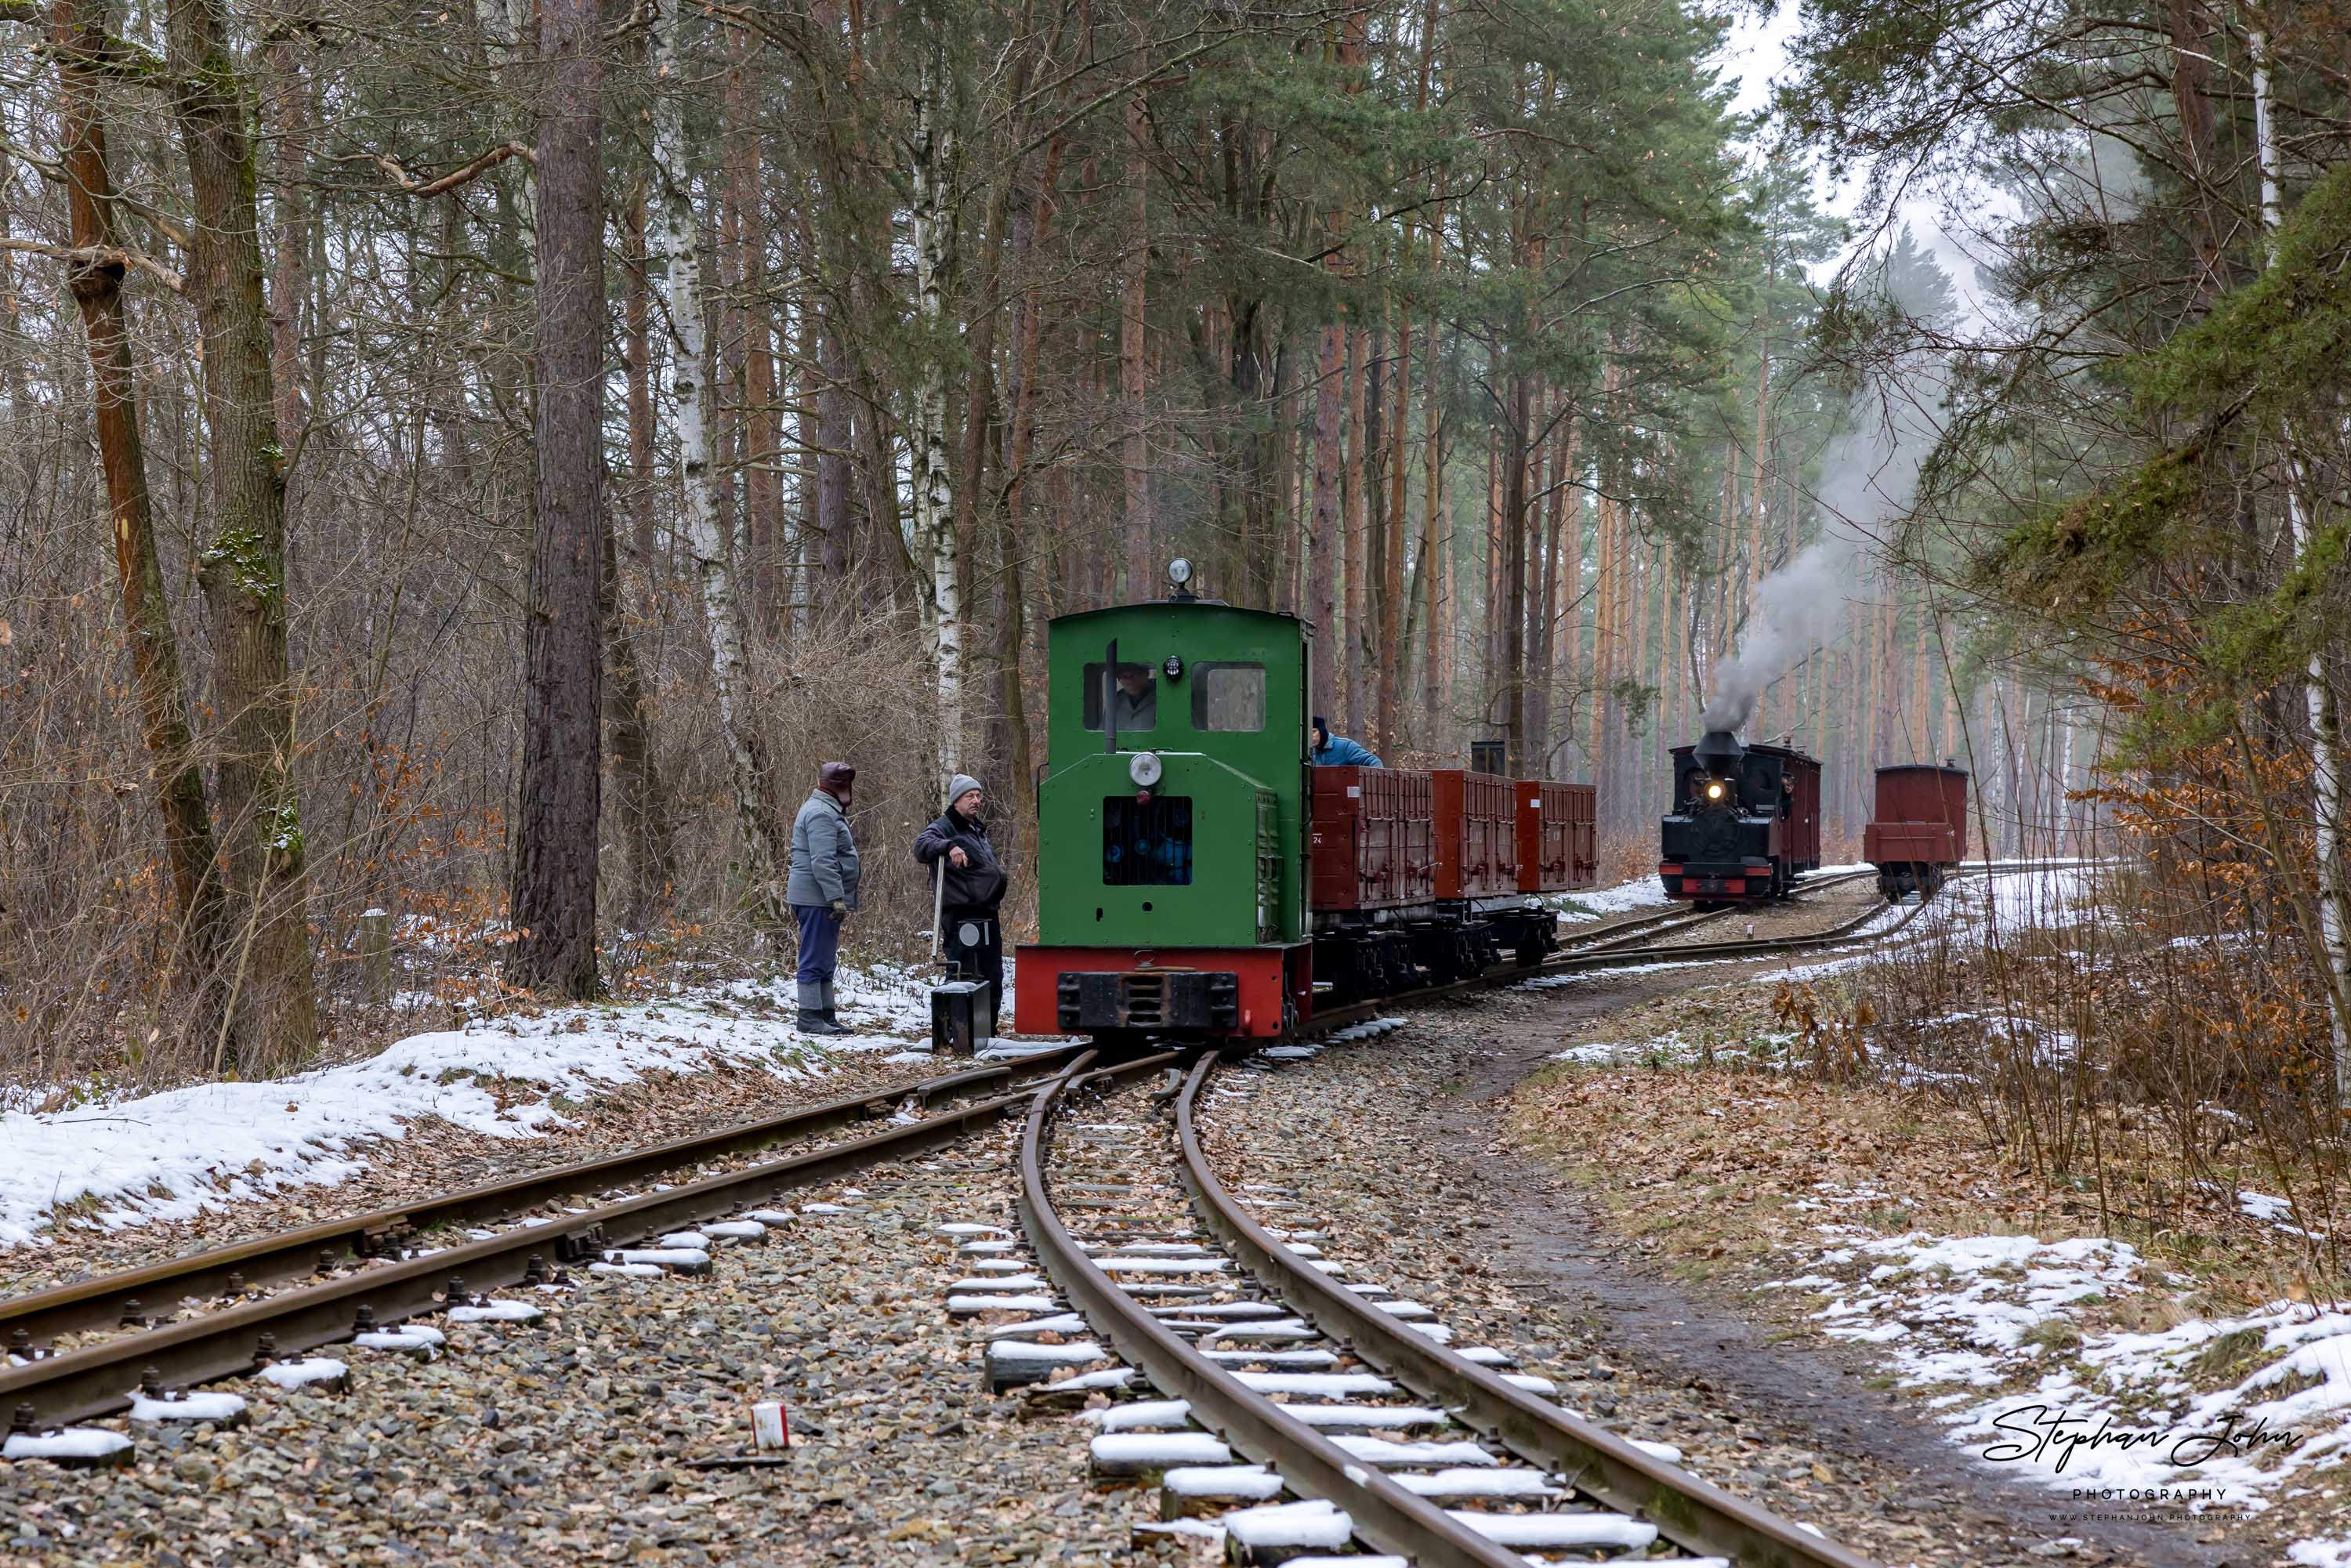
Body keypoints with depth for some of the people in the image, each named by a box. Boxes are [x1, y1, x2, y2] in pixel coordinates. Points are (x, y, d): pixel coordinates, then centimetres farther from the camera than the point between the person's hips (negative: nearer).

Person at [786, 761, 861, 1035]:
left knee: (824, 961, 15)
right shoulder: (821, 813, -15)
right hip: (817, 898, -11)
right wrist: (836, 897, -26)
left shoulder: (828, 810, 21)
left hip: (822, 899, 11)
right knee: (815, 960, -8)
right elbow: (823, 861, -23)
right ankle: (810, 1019, -7)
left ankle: (827, 1015, 20)